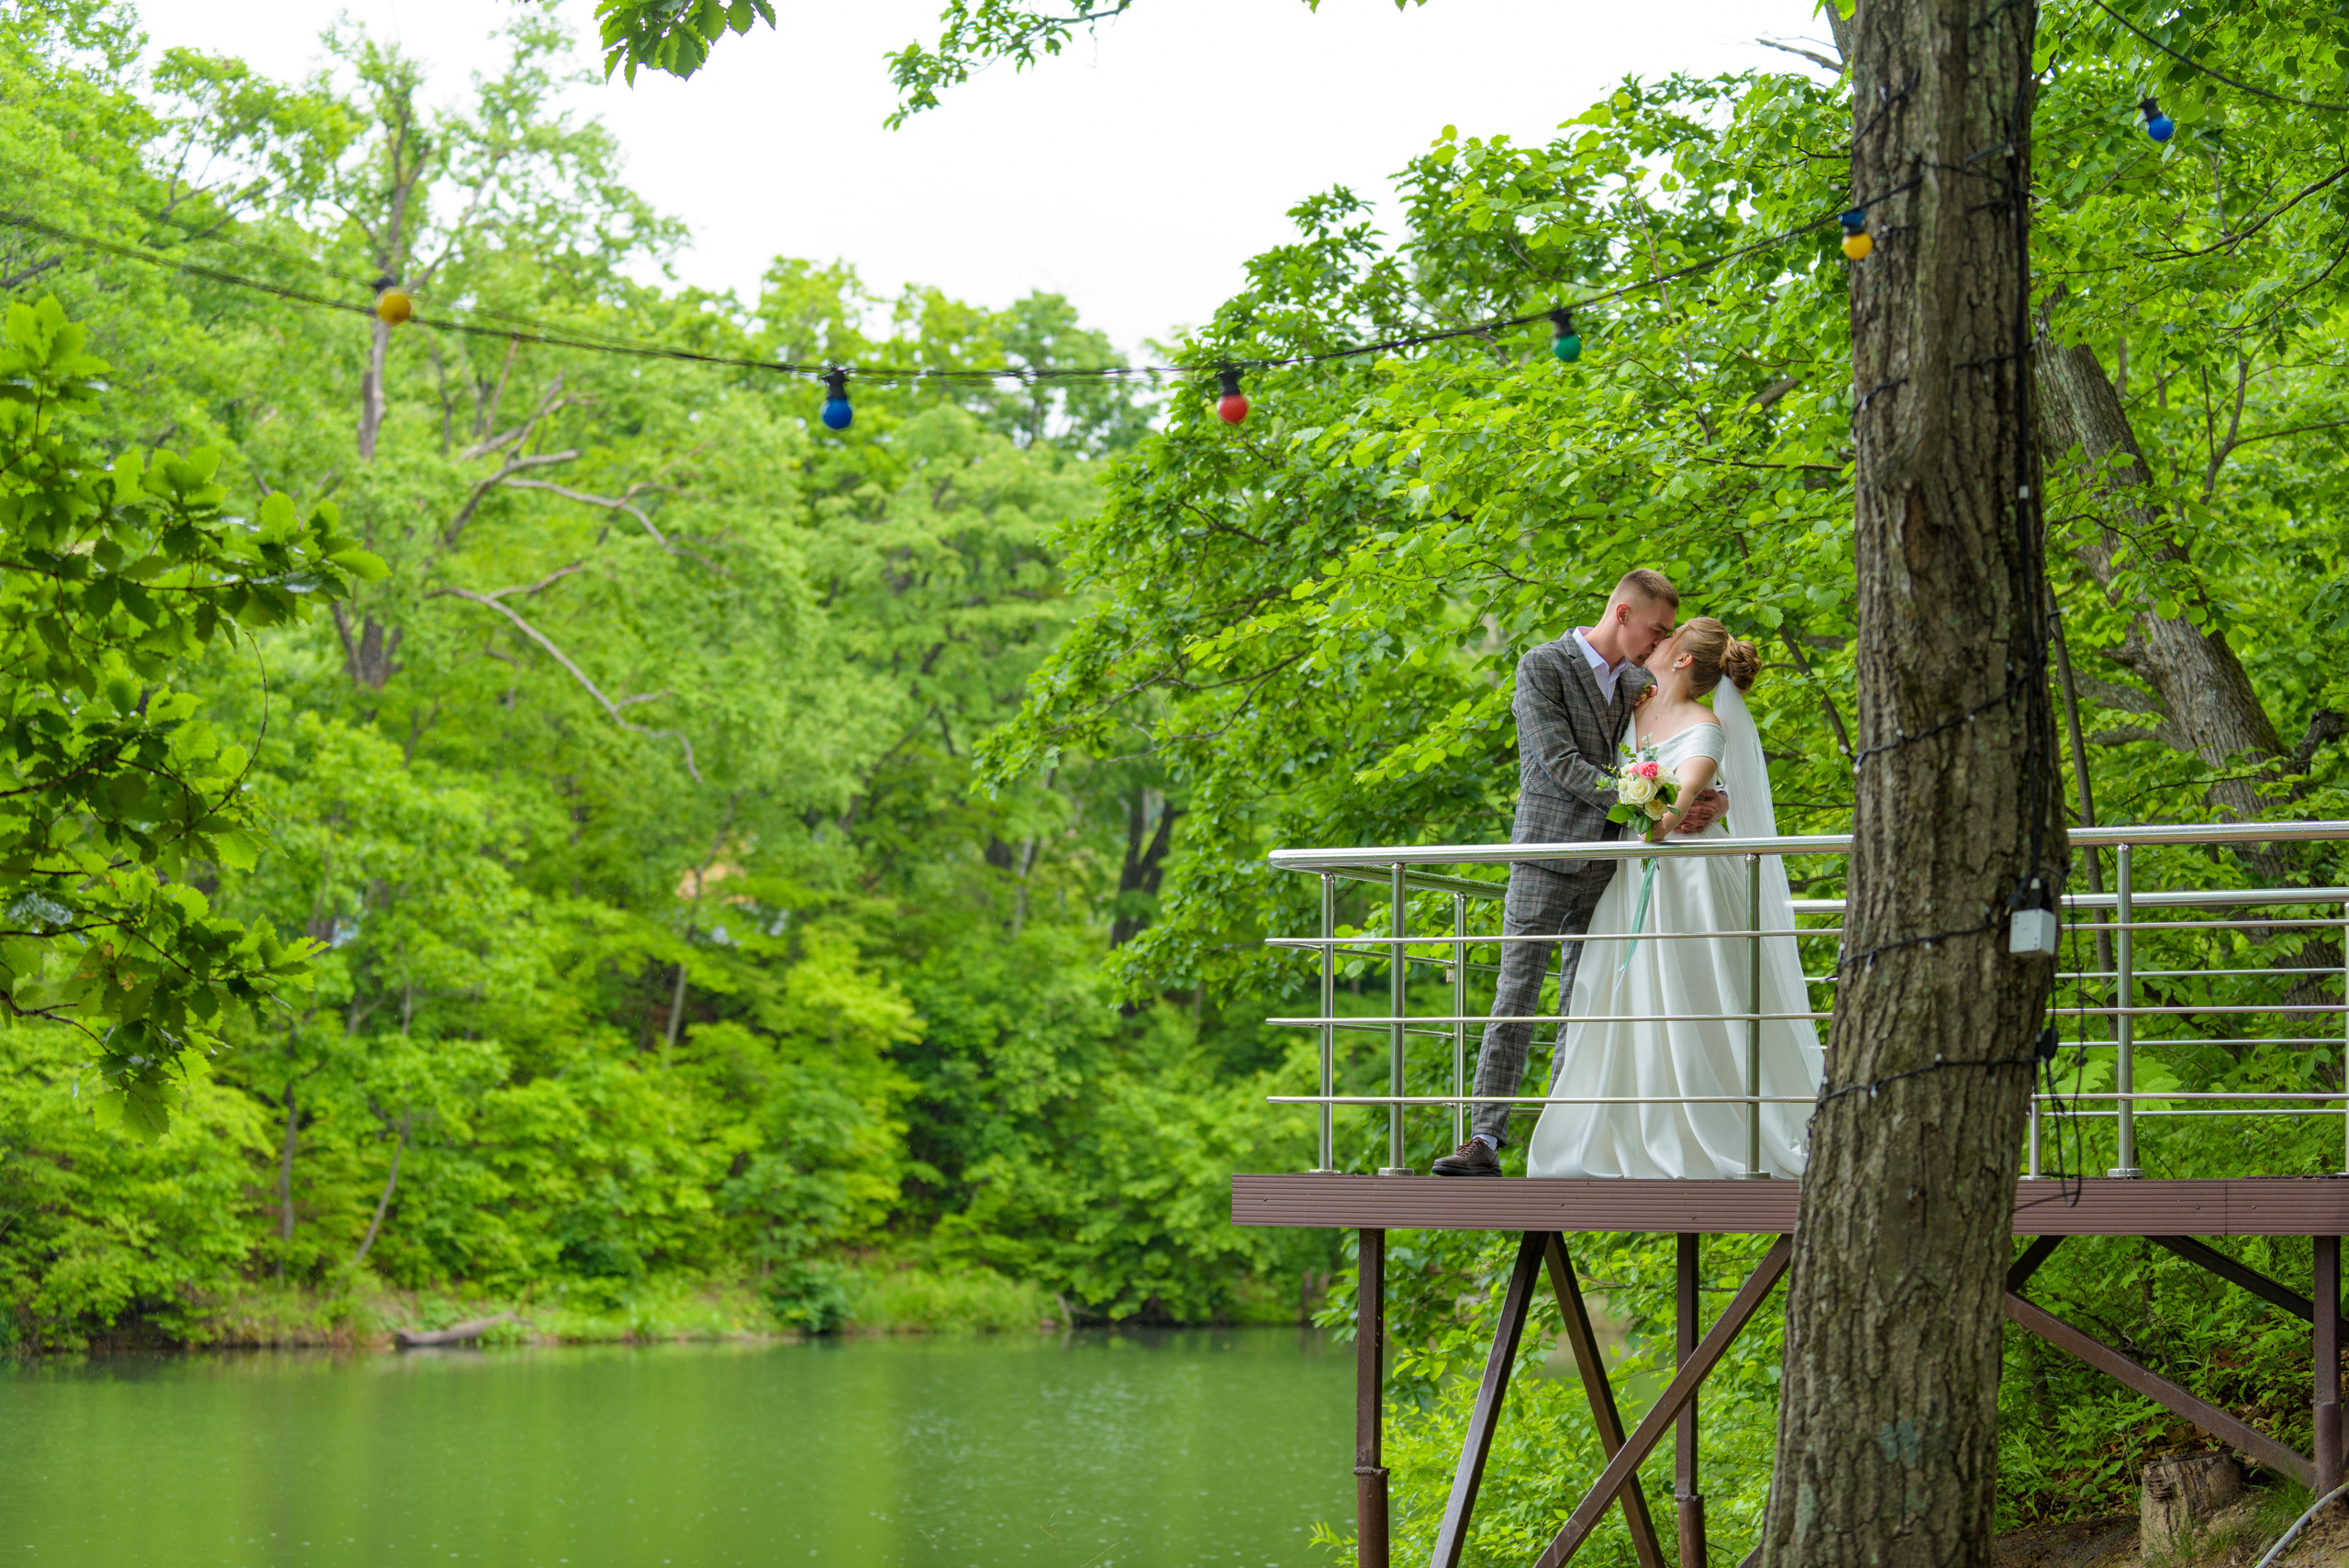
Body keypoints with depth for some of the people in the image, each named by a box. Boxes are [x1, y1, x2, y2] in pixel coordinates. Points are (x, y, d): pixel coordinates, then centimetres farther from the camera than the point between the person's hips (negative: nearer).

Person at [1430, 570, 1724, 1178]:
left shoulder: (1641, 685, 14)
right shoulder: (1542, 667, -5)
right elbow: (1561, 764, -14)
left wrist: (1709, 801, -12)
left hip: (1604, 870, 6)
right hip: (1546, 857, -6)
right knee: (1516, 999, -9)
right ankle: (1484, 1140, -11)